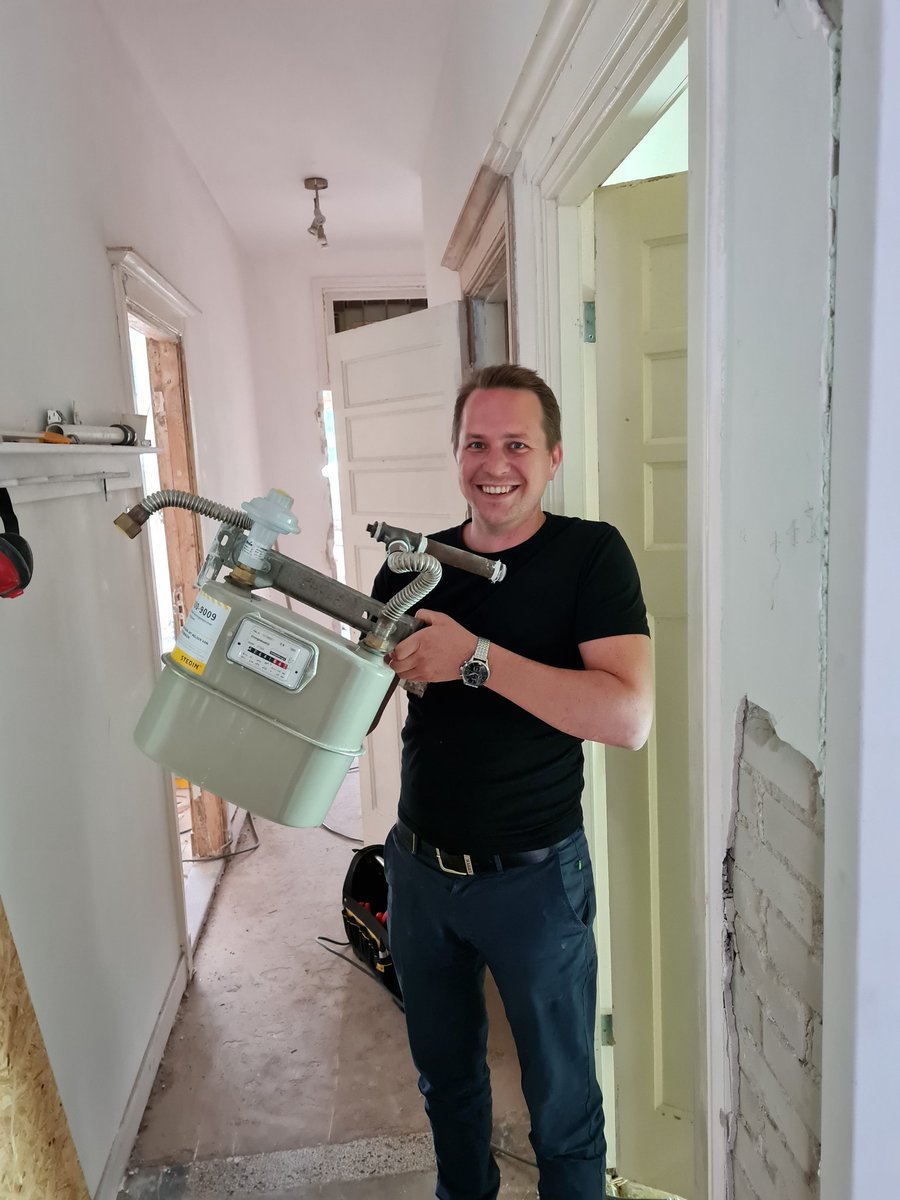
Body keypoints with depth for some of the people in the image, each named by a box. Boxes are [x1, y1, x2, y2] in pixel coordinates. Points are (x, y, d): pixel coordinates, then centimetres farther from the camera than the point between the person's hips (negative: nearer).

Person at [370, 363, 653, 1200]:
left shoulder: (591, 555, -13)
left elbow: (628, 716, -25)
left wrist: (476, 656, -31)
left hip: (533, 877, -4)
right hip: (418, 867, 5)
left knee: (562, 1098, 16)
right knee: (445, 1076, 25)